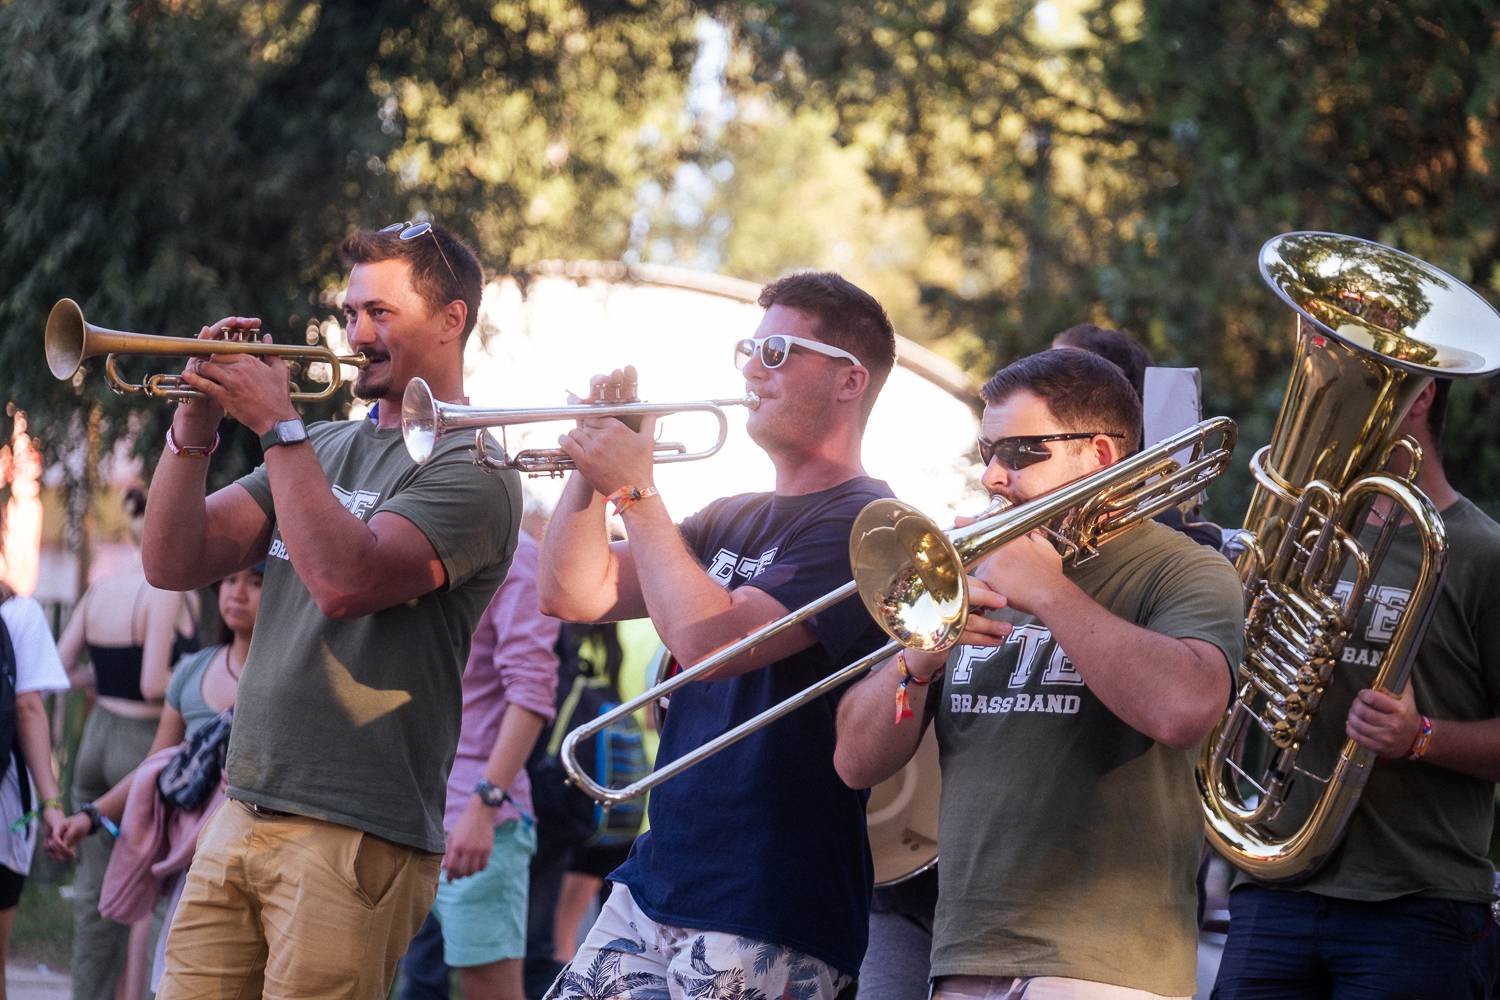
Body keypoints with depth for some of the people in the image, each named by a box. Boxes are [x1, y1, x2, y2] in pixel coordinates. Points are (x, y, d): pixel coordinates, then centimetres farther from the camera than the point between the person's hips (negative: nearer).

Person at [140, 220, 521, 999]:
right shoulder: (325, 449, 17)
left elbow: (345, 580, -22)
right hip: (243, 813, 7)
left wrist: (276, 425, -17)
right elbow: (174, 562, 10)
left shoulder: (471, 469, -6)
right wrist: (194, 425, -5)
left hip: (357, 838, -7)